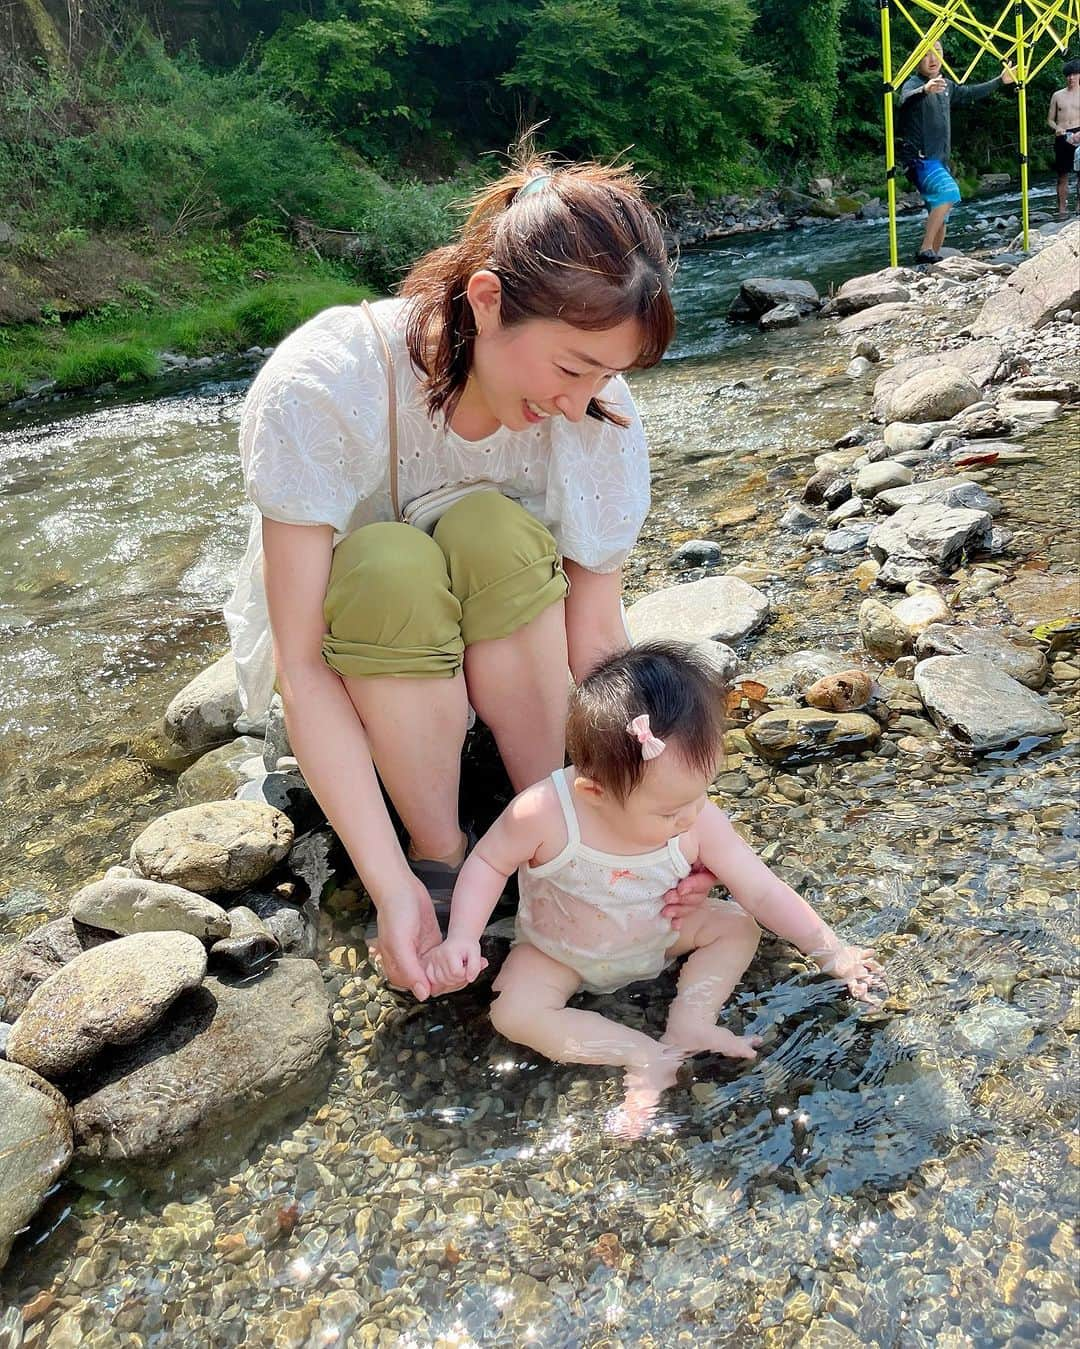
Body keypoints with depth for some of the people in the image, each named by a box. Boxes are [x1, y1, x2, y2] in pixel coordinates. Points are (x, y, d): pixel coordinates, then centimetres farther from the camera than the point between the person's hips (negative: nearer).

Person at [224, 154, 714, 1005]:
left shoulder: (598, 412, -20)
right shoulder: (322, 387, -30)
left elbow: (599, 636, -18)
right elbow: (302, 665, -31)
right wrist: (392, 886, -38)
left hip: (497, 652, 2)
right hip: (340, 657, -1)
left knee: (490, 526, -31)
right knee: (392, 562, -35)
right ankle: (438, 857, -17)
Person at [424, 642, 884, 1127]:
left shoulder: (700, 823, -25)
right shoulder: (545, 813, -35)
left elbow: (761, 890, -17)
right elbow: (488, 862, -18)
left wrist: (831, 951, -20)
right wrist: (462, 937, -30)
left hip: (657, 937, 3)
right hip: (560, 953, -2)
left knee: (738, 925, -8)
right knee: (513, 1012, -26)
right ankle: (650, 1055, -21)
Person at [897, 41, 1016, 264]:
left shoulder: (946, 86, 16)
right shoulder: (913, 84, -9)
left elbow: (970, 93, 33)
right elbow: (906, 99, -34)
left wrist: (1000, 81, 38)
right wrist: (925, 90, -55)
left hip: (939, 159, 9)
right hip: (920, 158, -9)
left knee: (941, 216, 7)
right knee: (948, 192, -30)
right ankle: (925, 250, -30)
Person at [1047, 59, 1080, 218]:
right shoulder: (1057, 95, 13)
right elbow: (1050, 120, 16)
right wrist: (1056, 128, -7)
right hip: (1061, 137, 2)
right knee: (1062, 175, 3)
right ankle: (1062, 209, 6)